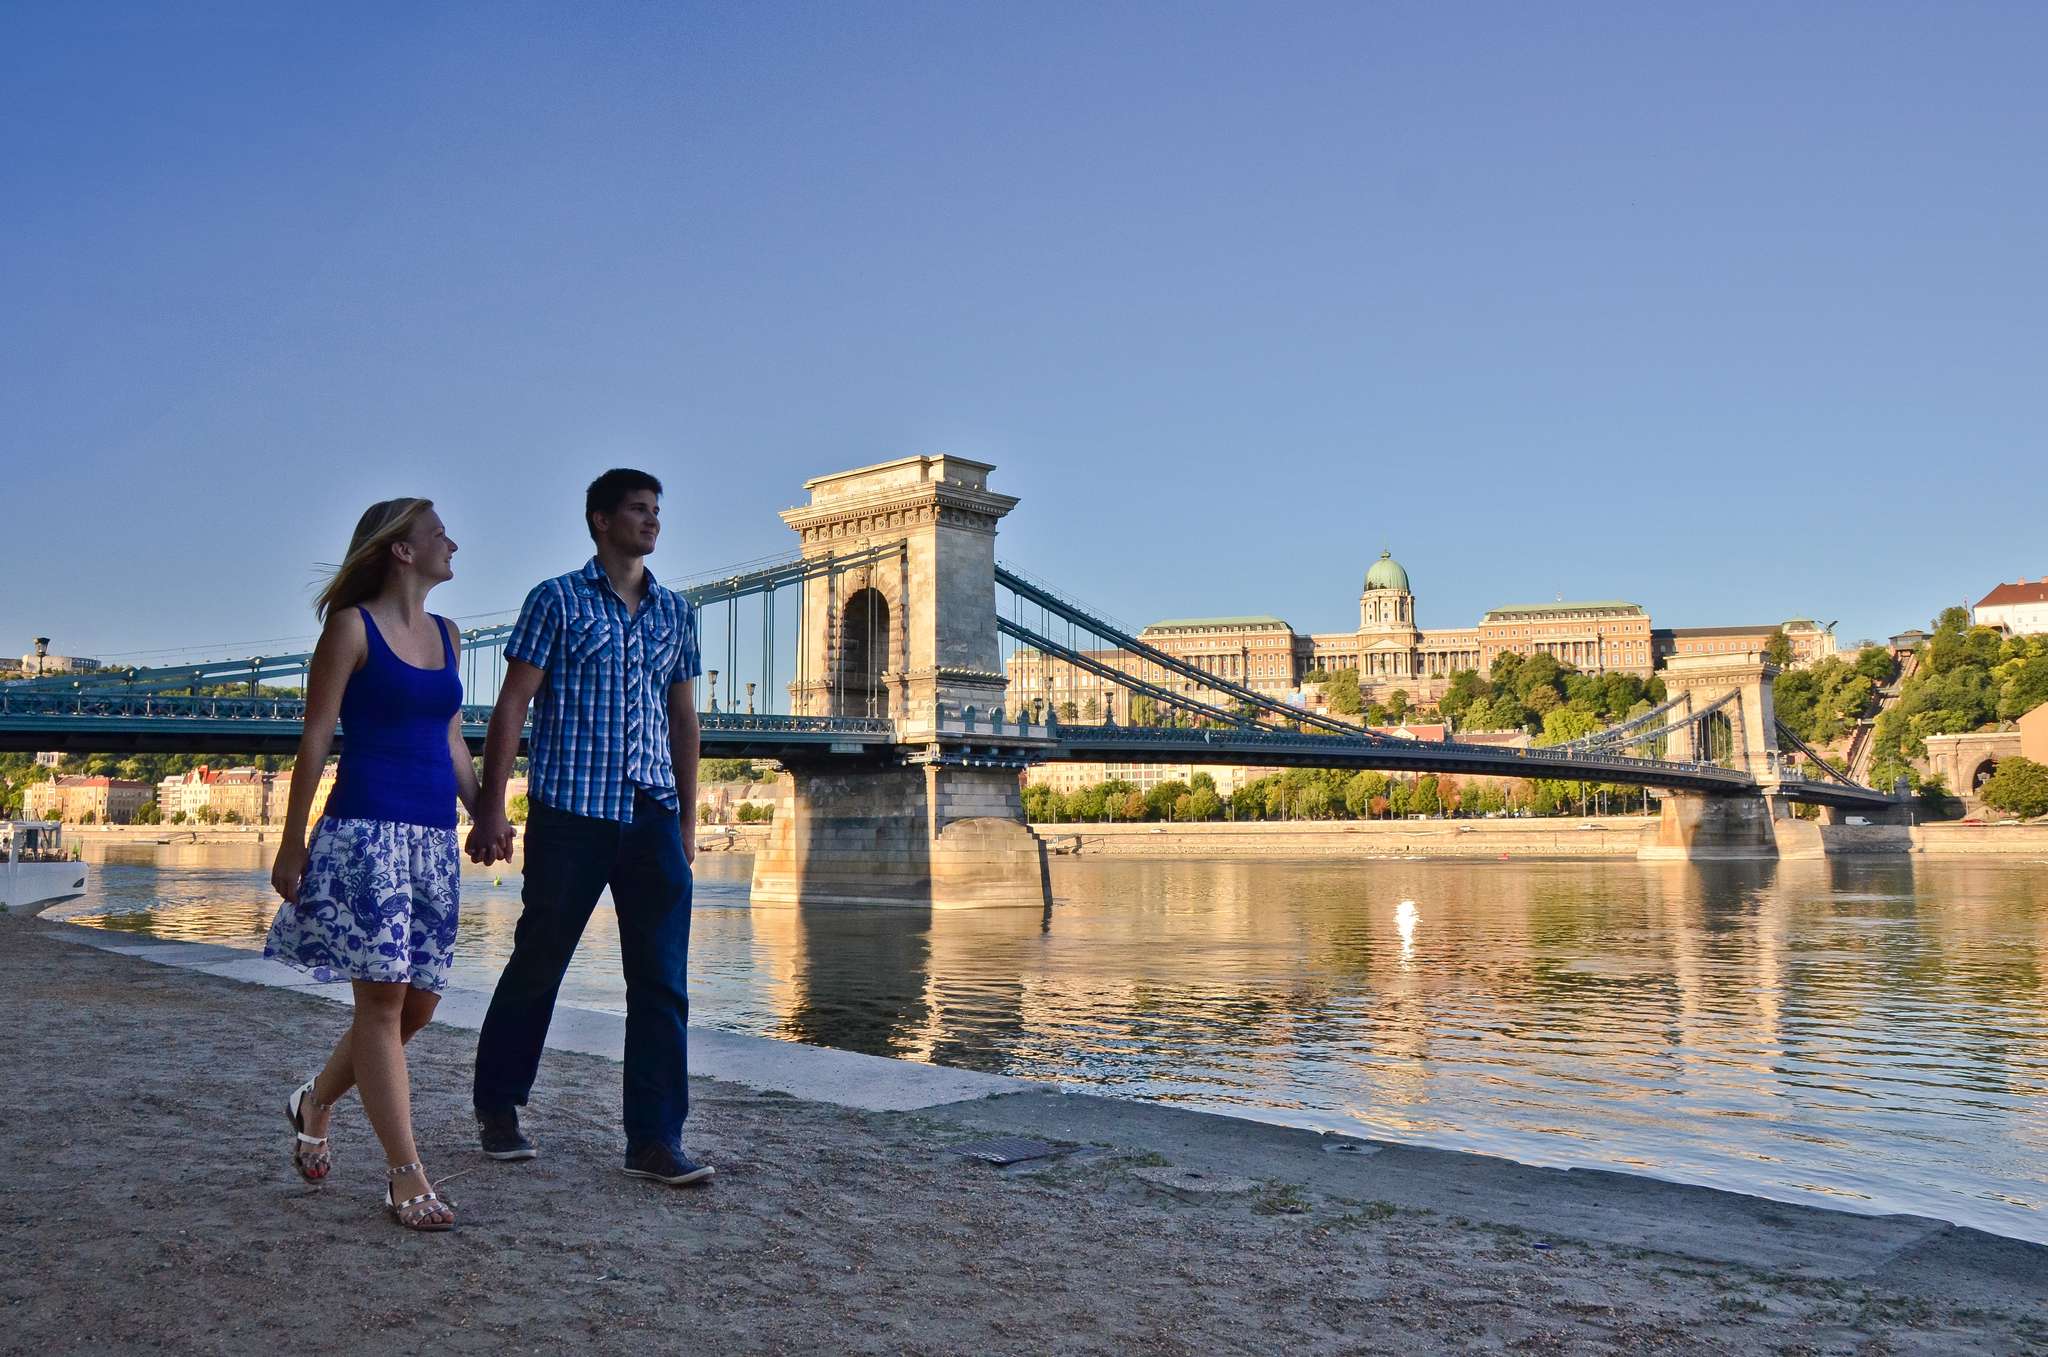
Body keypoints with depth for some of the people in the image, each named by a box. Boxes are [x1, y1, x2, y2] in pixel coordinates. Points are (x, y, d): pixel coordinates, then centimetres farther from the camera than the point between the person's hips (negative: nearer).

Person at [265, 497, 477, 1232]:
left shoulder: (446, 635, 16)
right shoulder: (352, 627, -2)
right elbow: (315, 738, -4)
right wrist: (292, 842, -5)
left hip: (435, 836, 7)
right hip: (367, 827, -7)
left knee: (418, 1000, 7)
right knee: (383, 997, -6)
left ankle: (314, 1102, 32)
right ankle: (406, 1175, -1)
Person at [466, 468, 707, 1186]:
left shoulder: (675, 611, 15)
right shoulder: (557, 600, 1)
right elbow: (512, 705, -3)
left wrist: (687, 818, 16)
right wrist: (491, 809, -9)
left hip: (653, 817, 4)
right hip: (571, 812, -4)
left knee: (662, 983, -1)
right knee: (537, 965, 9)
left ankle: (655, 1140, 4)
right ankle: (497, 1106, 30)